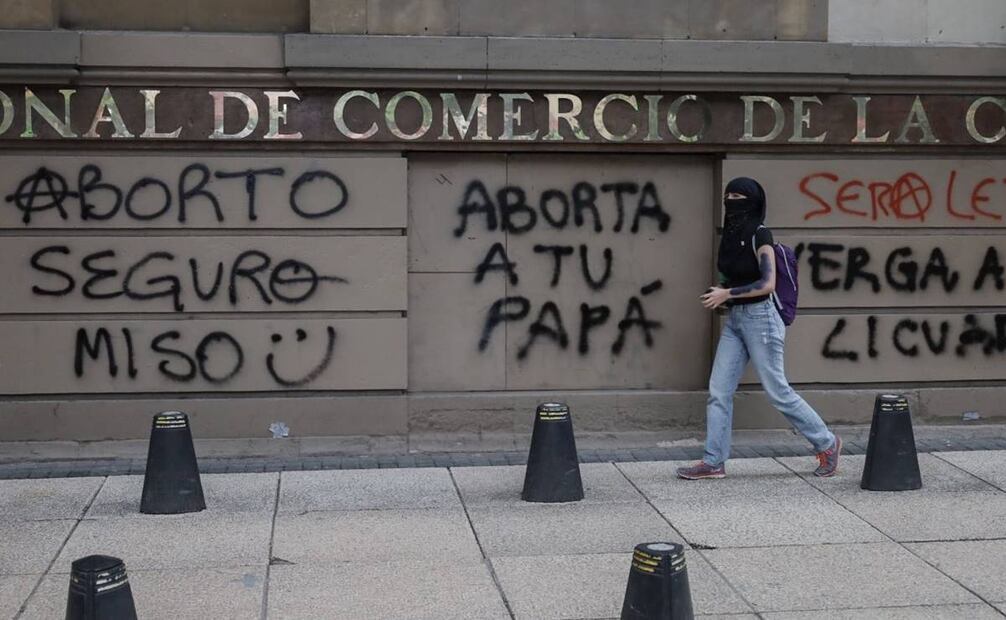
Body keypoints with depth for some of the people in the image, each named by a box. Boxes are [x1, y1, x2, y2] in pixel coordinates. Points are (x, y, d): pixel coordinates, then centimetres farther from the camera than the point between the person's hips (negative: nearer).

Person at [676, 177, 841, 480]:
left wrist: (727, 294, -15)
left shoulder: (759, 235, -13)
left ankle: (827, 443, 15)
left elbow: (767, 283, -19)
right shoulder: (730, 235, 10)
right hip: (733, 319, 8)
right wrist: (720, 292, 5)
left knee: (777, 391, -1)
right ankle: (714, 462, 6)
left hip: (760, 318, -8)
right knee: (718, 391, 2)